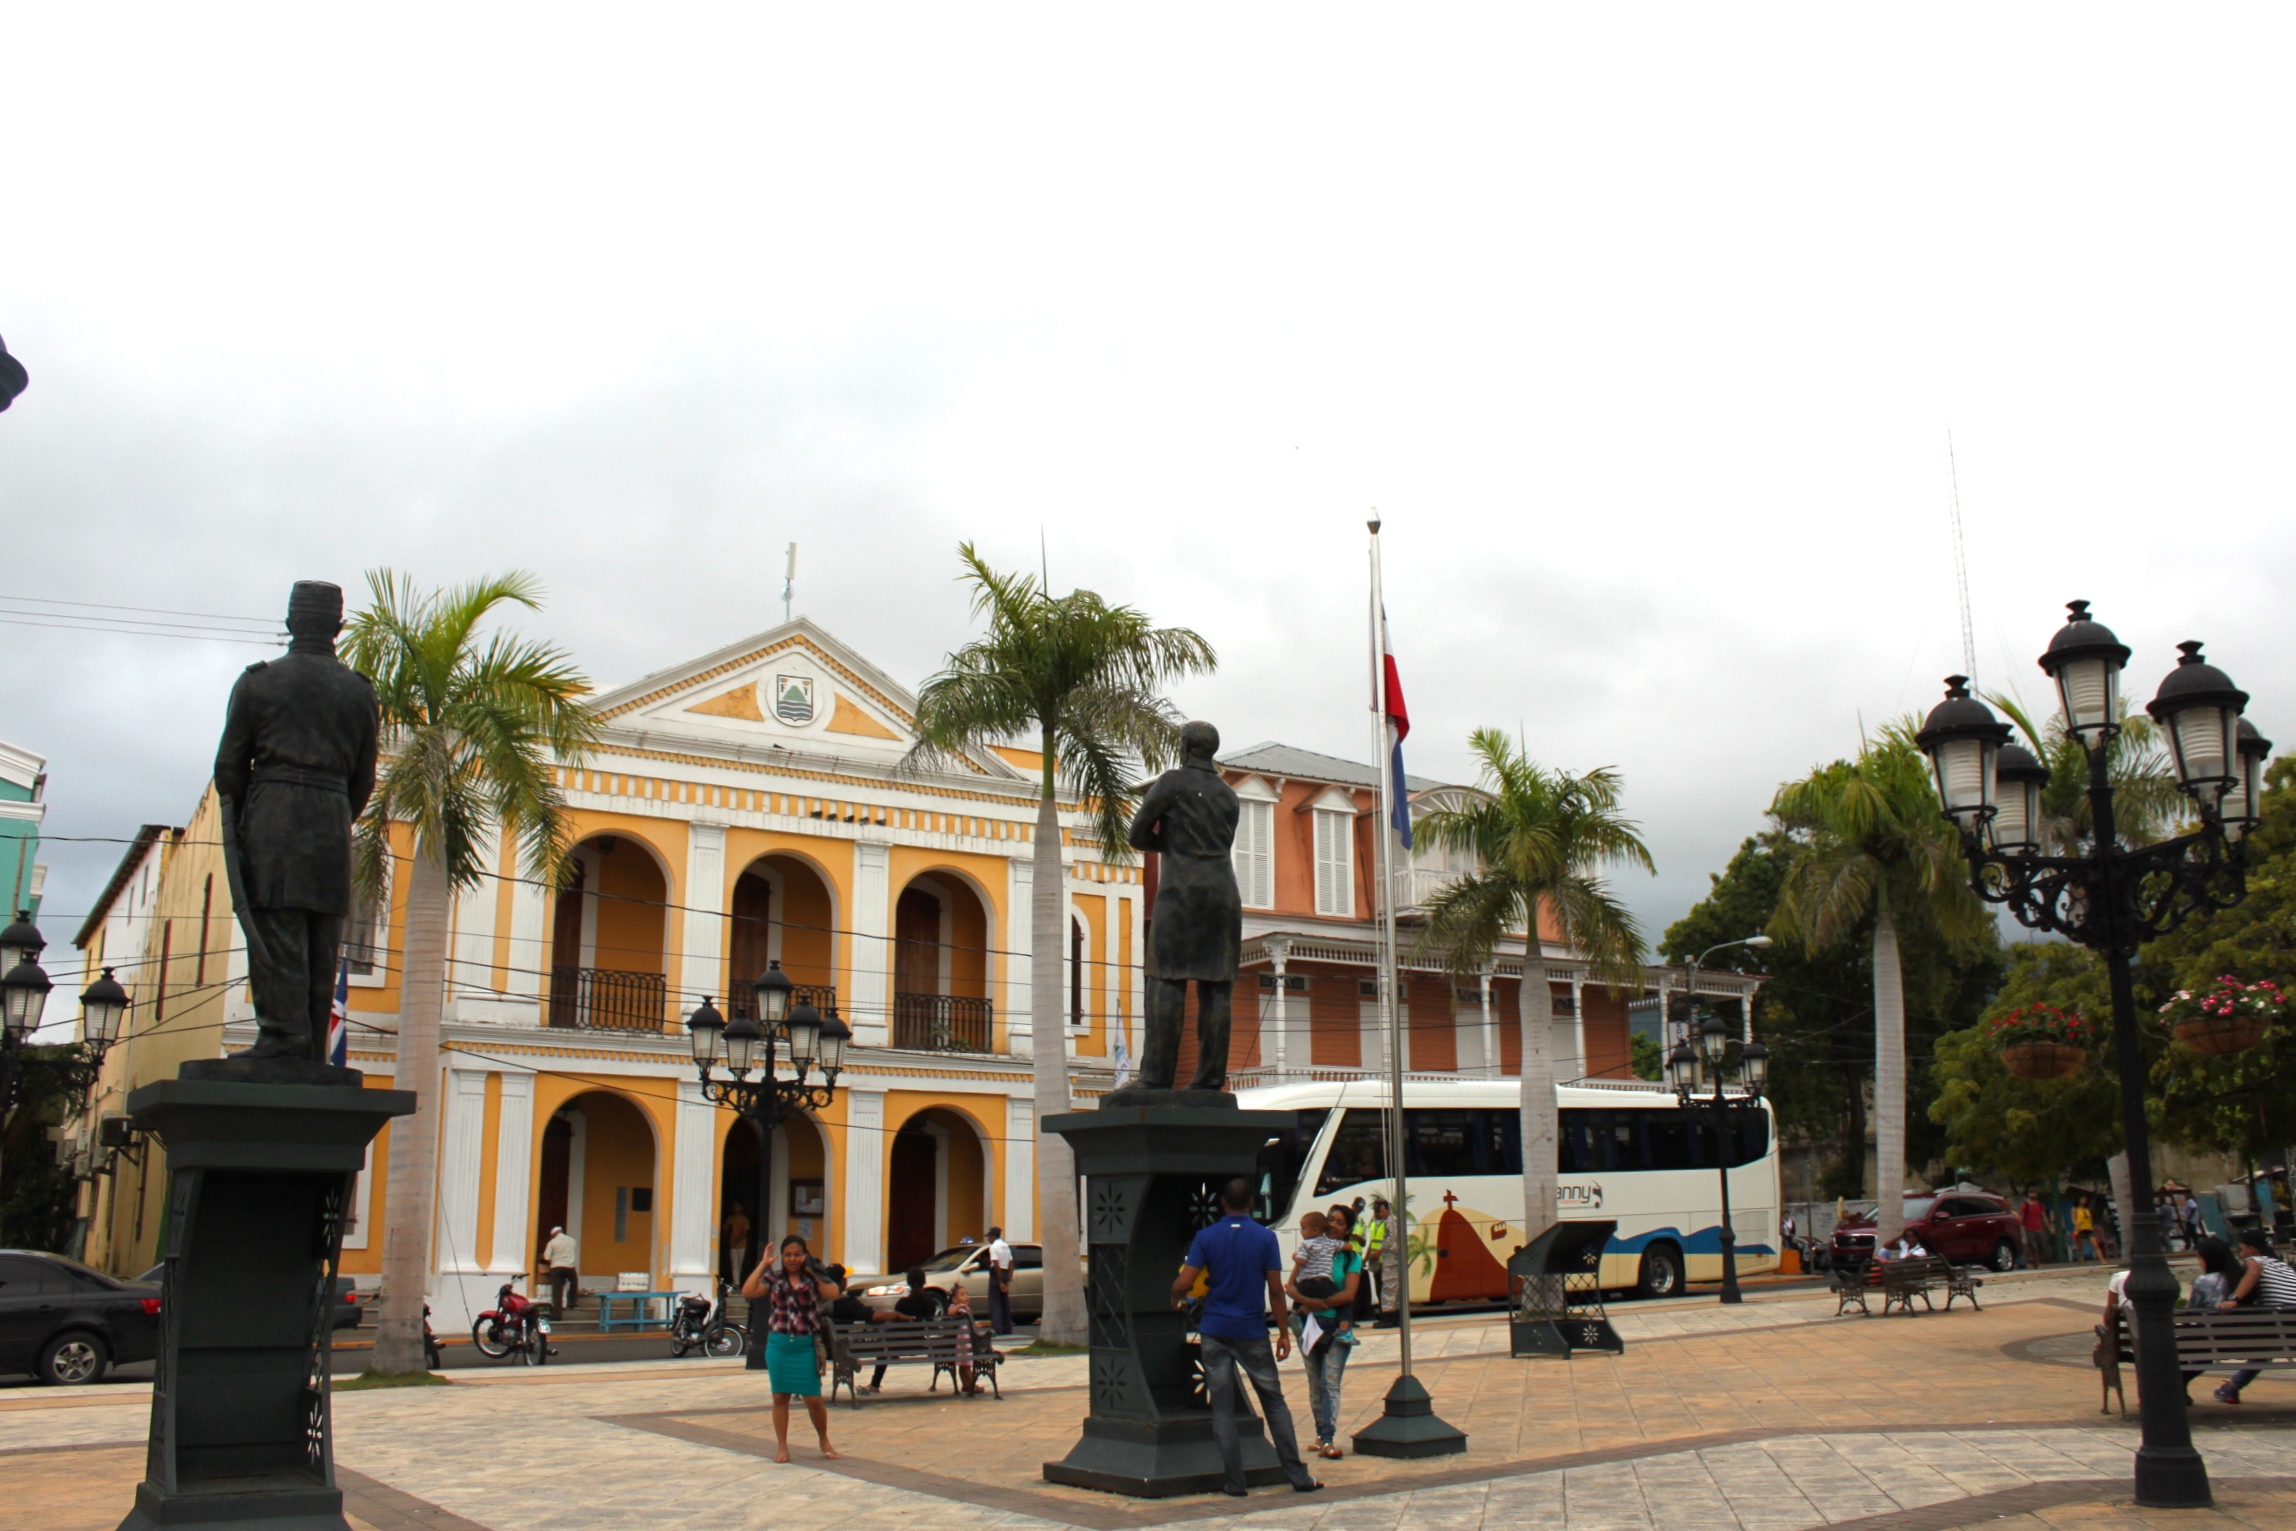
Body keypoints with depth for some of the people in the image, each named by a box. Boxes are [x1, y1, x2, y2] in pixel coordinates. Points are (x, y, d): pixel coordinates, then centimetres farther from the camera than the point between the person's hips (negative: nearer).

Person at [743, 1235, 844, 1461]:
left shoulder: (813, 1278, 2)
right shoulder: (773, 1278, 5)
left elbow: (834, 1294, -15)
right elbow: (748, 1292, -10)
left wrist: (814, 1271, -15)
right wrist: (763, 1264, -8)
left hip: (806, 1346, -1)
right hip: (778, 1345, 1)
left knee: (813, 1399, 1)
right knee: (780, 1397, 8)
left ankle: (824, 1442, 22)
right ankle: (781, 1447, 20)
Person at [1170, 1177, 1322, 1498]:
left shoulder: (1206, 1237, -3)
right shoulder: (1265, 1238, -3)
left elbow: (1183, 1283, -10)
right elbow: (1275, 1290, -5)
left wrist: (1176, 1299, 12)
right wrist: (1284, 1333, 2)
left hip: (1215, 1332, 0)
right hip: (1252, 1333, 0)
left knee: (1222, 1407, 5)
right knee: (1274, 1402, 10)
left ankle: (1234, 1483, 5)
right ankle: (1298, 1476, 11)